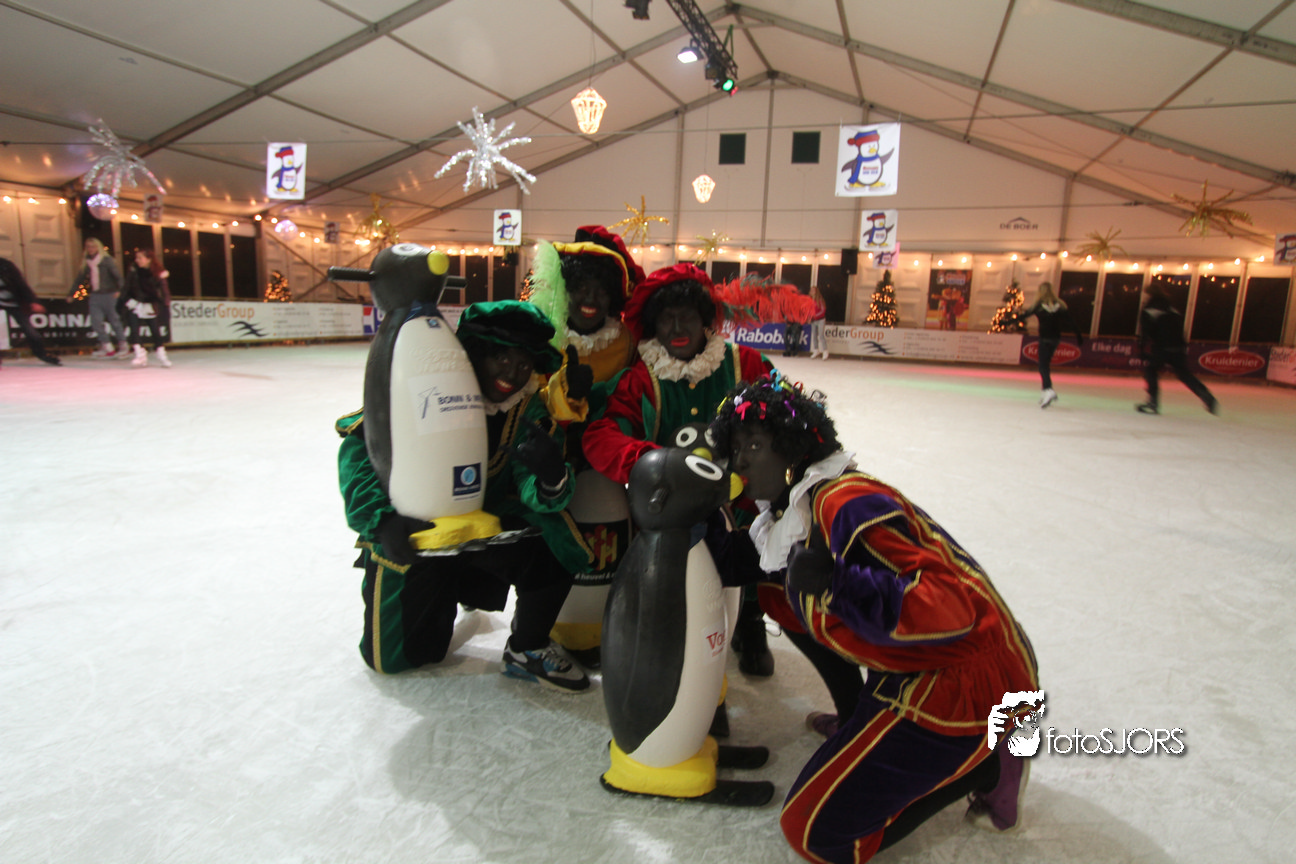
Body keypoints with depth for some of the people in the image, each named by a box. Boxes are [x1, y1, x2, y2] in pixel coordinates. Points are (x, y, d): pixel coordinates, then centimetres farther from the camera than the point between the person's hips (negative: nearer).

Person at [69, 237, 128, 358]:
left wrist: (118, 289, -28)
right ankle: (107, 347, 4)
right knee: (95, 321, -2)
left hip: (108, 294, -5)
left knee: (114, 320, 1)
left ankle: (123, 346, 13)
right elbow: (79, 279, 18)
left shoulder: (107, 260, -4)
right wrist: (71, 293, 18)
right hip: (95, 295, 5)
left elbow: (117, 275, -13)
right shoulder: (87, 263, 11)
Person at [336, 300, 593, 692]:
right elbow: (359, 445, -21)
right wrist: (382, 519, -35)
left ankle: (526, 650, 1)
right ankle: (440, 593, 37)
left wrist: (550, 478, -45)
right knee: (394, 656, 3)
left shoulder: (530, 411, -11)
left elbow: (533, 491, -19)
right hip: (409, 531, -2)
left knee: (554, 544, -26)